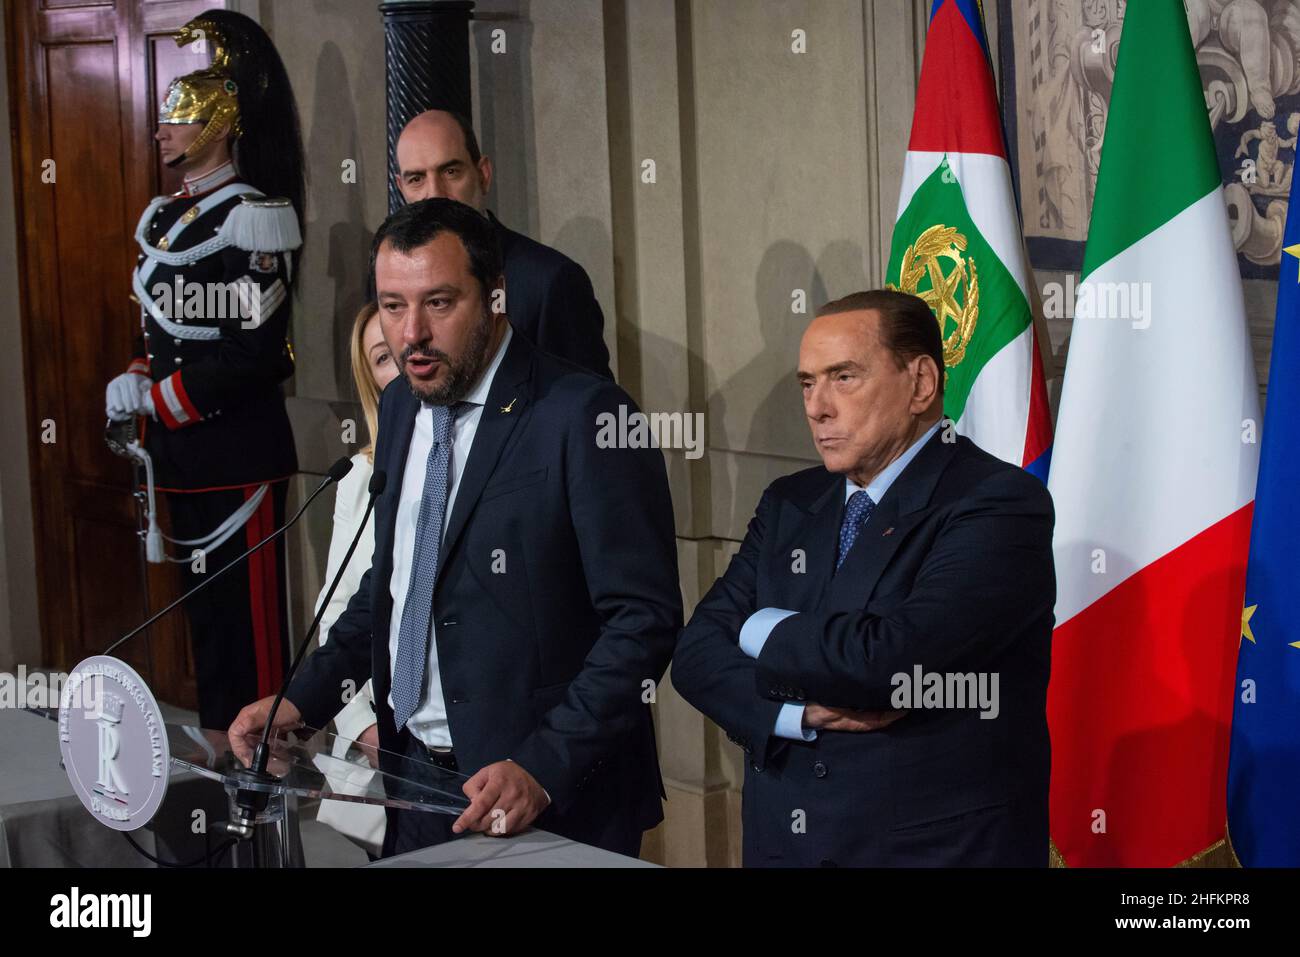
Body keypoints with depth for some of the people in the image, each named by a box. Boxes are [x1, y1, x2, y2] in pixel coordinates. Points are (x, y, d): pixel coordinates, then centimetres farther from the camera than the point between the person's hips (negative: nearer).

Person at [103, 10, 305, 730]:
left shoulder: (250, 216, -12)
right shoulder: (166, 218, 14)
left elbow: (258, 350, -17)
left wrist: (162, 398, -14)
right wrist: (138, 379, 2)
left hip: (239, 448, -9)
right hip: (182, 451, 9)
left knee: (250, 610, -4)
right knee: (204, 605, 15)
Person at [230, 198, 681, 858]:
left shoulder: (584, 417, -16)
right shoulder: (400, 408, 7)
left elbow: (643, 618, -17)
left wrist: (544, 769, -24)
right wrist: (304, 699, 5)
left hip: (552, 803, -6)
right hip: (413, 774, 6)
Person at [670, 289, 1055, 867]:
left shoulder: (1000, 505, -14)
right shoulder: (790, 504, 8)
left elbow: (885, 660, -25)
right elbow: (697, 654, 1)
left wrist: (761, 631, -8)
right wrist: (802, 712, -16)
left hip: (936, 847, -5)